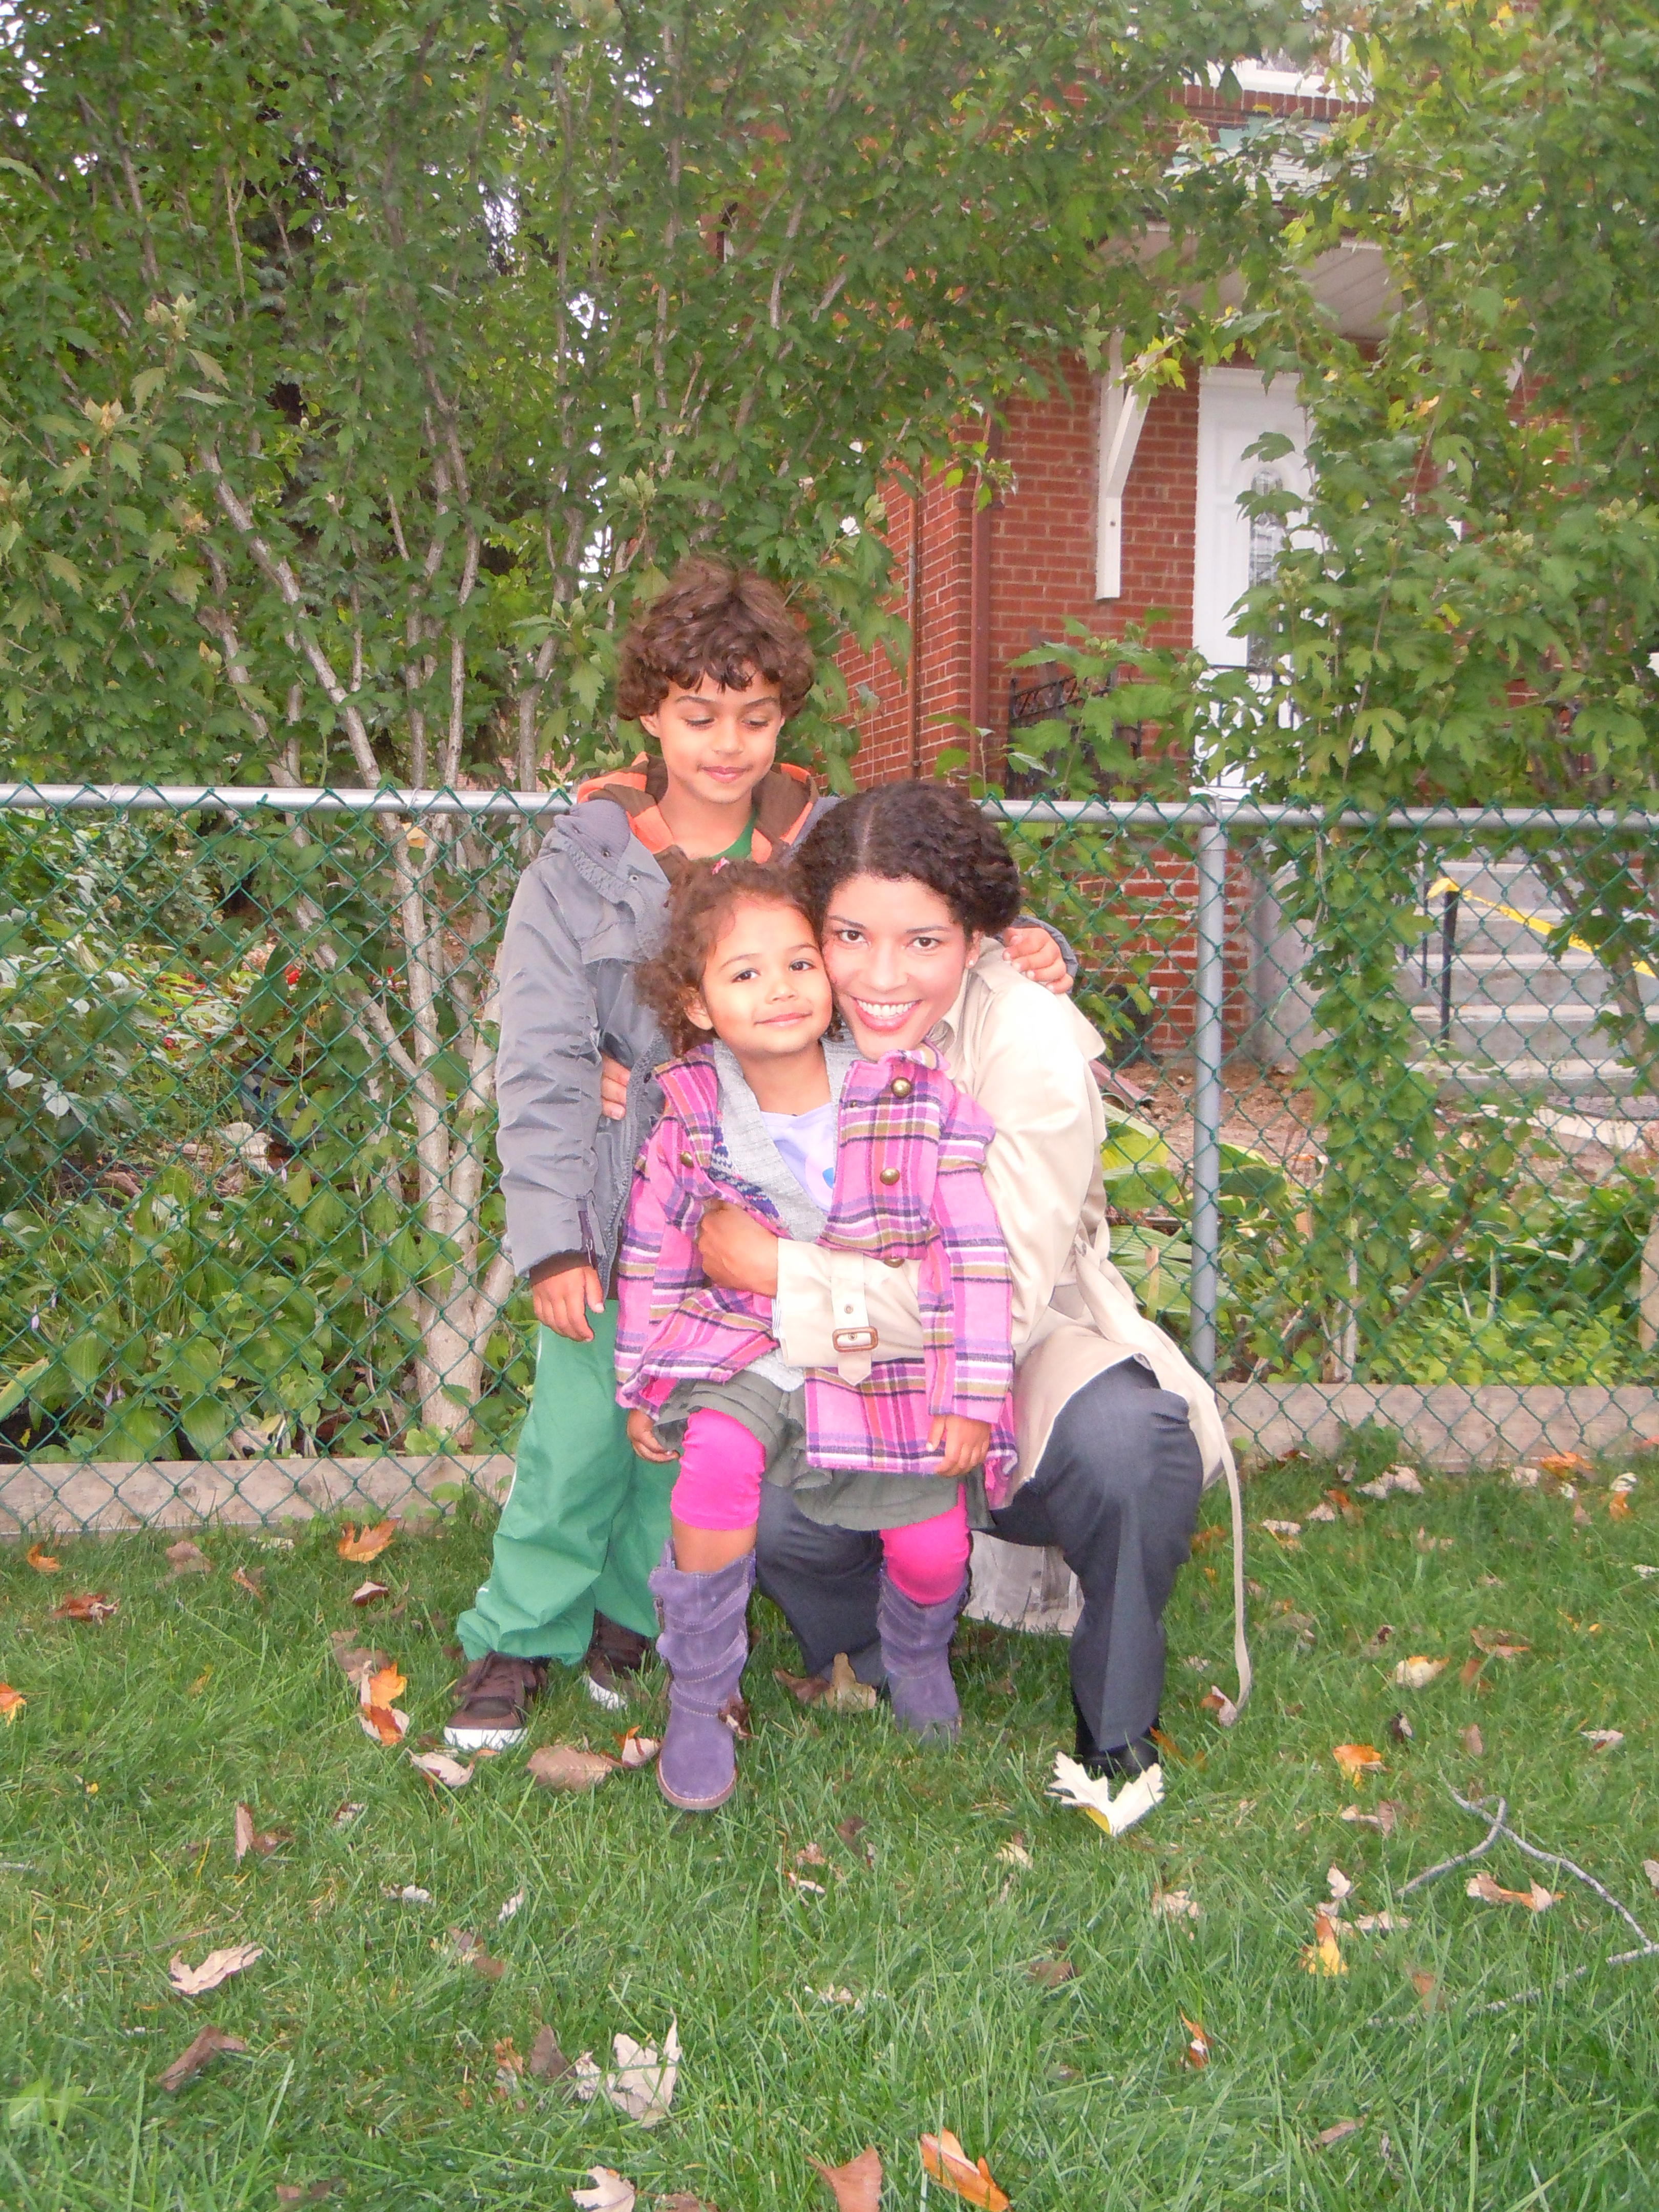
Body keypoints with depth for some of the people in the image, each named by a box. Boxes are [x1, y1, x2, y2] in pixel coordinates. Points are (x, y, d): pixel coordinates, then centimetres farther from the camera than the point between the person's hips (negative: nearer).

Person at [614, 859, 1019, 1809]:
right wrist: (640, 1387, 7)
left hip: (893, 1361, 0)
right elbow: (652, 1258, 6)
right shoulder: (693, 1122, -7)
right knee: (717, 1463, -29)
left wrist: (974, 1396, -8)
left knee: (934, 1550, -4)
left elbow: (979, 1254, -7)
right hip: (746, 1350, 0)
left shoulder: (919, 1097, -12)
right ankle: (699, 1704, -6)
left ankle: (917, 1654, 38)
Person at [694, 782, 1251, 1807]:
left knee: (1125, 1438, -35)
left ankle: (1119, 1724, -5)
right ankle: (885, 1690, 10)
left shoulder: (1026, 1034, -23)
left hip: (1034, 1355, -3)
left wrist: (776, 1270, -26)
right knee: (769, 1509, -25)